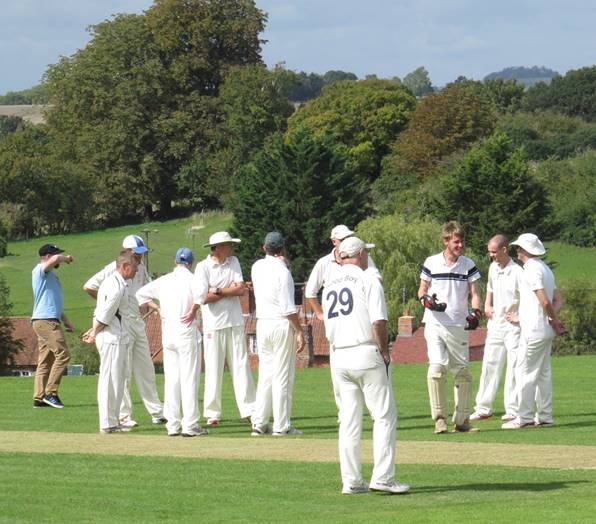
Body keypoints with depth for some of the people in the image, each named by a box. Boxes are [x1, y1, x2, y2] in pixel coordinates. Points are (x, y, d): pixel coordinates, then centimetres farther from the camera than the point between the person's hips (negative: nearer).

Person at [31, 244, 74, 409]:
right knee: (62, 354, -13)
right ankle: (50, 393, -13)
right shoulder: (40, 270, -7)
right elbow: (56, 259, -28)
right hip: (46, 321, -10)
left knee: (45, 361, 8)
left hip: (50, 321, 10)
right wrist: (67, 258, -7)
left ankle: (39, 398, 7)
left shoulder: (51, 275, 22)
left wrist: (66, 320, 27)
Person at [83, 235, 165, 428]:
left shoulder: (141, 269, 11)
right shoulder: (114, 269, -12)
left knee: (146, 370, 10)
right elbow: (88, 287, -15)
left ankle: (157, 413, 15)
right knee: (123, 371, -5)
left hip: (138, 323, 8)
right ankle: (123, 416, -2)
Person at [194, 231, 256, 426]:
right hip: (214, 324, -4)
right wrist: (230, 290, -9)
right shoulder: (203, 267, -4)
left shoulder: (233, 262, 9)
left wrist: (218, 291, -12)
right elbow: (204, 297, -14)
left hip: (235, 322, 4)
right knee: (213, 369, -2)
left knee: (241, 366, 2)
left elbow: (241, 289, -3)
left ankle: (249, 410, 2)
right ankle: (212, 414, 4)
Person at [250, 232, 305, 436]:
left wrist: (279, 261, 7)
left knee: (265, 373, 12)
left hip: (262, 324, 6)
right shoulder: (282, 271, -13)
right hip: (282, 325, -6)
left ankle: (259, 423, 10)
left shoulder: (256, 267, 5)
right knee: (283, 375, -2)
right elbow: (288, 308, -17)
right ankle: (281, 425, -1)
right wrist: (299, 331, -12)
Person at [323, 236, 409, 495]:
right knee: (384, 415, -2)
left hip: (338, 356, 6)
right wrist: (384, 351, -4)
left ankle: (351, 481, 6)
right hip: (366, 353, -6)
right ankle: (382, 477, -10)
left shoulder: (329, 285, 15)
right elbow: (379, 321, -15)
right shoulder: (368, 280, -6)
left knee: (349, 420, 8)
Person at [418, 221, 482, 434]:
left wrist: (476, 312, -16)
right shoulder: (431, 263, -1)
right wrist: (427, 301, -15)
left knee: (463, 372, 5)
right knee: (436, 368, -15)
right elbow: (422, 291, 8)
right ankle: (439, 418, -10)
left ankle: (462, 419, 14)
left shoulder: (468, 265, 3)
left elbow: (474, 293, 3)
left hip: (458, 326, 2)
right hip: (435, 324, -2)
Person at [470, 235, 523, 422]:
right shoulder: (493, 267, 8)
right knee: (489, 365, 7)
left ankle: (513, 409, 4)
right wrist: (487, 306, 11)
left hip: (513, 327, -7)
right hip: (495, 324, 7)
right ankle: (483, 408, 12)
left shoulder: (517, 272, -15)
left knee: (514, 368, -2)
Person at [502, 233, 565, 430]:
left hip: (533, 331, -10)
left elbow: (545, 302, -20)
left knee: (525, 373, -6)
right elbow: (558, 300, 16)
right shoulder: (545, 269, 16)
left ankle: (525, 417, -6)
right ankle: (545, 417, 14)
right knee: (543, 373, 12)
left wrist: (554, 321, -5)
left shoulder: (532, 270, -14)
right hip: (546, 331, 10)